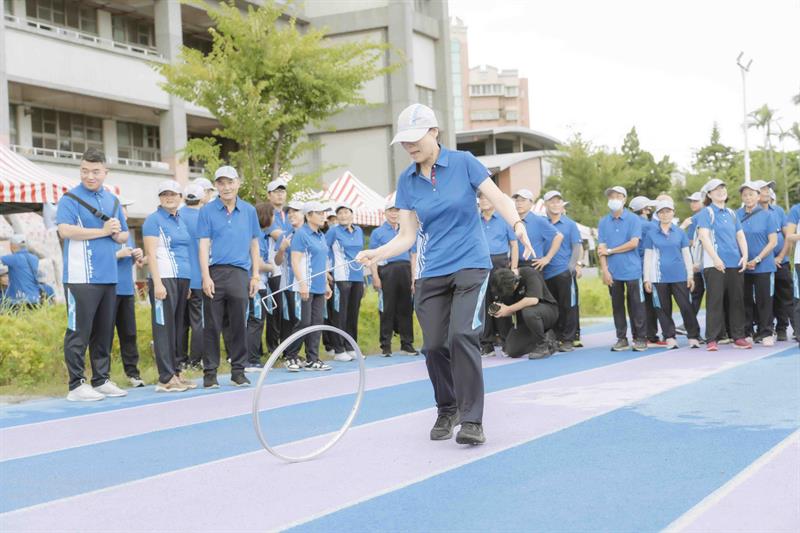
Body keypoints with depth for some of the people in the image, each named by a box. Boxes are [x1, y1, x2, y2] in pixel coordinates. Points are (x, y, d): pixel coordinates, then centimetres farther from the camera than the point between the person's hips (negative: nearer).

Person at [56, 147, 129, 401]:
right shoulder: (70, 198, -2)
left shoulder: (113, 201, 17)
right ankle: (76, 385, 0)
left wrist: (117, 234, -2)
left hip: (109, 277, 7)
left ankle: (101, 380, 19)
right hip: (81, 278, -6)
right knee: (79, 331, -5)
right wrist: (103, 231, -12)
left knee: (104, 332, 11)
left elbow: (124, 235, 23)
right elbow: (65, 230, -17)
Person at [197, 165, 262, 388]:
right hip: (215, 272, -2)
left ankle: (238, 370, 13)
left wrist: (255, 275, 8)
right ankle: (210, 372, 9)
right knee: (212, 326, 2)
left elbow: (254, 244, 13)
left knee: (239, 325, 5)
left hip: (240, 273, 2)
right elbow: (203, 245, -2)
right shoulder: (207, 211, 3)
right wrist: (206, 277, -11)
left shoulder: (249, 211, 10)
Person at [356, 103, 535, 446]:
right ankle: (446, 411, 22)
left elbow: (499, 199, -4)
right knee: (434, 345, -1)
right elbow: (408, 236, 5)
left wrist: (518, 226, -23)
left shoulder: (463, 163, -4)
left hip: (470, 265, -4)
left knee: (462, 336, -20)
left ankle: (472, 420, -13)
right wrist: (378, 254, -12)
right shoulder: (406, 181, 5)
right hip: (431, 272, 4)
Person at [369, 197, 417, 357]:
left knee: (406, 308, 5)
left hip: (405, 271, 3)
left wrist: (413, 276, 6)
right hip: (387, 271, -3)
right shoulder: (378, 233, 6)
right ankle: (386, 346, 5)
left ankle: (407, 344, 12)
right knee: (387, 310, -1)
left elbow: (413, 255, 14)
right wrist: (376, 277, -11)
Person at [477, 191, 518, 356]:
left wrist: (514, 268, -4)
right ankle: (486, 344, 6)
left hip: (500, 263, -3)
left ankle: (507, 342, 1)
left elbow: (514, 244, 5)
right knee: (483, 304, 1)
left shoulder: (504, 219, 7)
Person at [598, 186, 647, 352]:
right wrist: (604, 270, -7)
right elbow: (601, 248, 3)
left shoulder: (633, 219, 0)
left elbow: (634, 243, -10)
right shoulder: (603, 222, 8)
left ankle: (640, 338, 7)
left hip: (632, 270, -3)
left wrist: (610, 251, -6)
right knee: (617, 306, 7)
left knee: (636, 305, 0)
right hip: (613, 272, 3)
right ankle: (621, 339, 15)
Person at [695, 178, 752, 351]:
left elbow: (740, 236, 16)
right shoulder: (706, 213, 0)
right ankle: (712, 339, -5)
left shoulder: (731, 213, 17)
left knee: (737, 300, 7)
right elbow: (704, 236, -11)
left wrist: (745, 256, 1)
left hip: (735, 264, 6)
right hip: (714, 264, -5)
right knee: (715, 301, -7)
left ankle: (738, 336, 15)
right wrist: (716, 258, -19)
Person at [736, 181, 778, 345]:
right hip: (742, 267, 2)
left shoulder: (767, 215, -1)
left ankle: (766, 333, 8)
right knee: (746, 300, 6)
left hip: (763, 266, -2)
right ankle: (747, 332, 16)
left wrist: (757, 260, -12)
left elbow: (773, 242, -4)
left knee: (764, 300, -1)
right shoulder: (737, 215, 5)